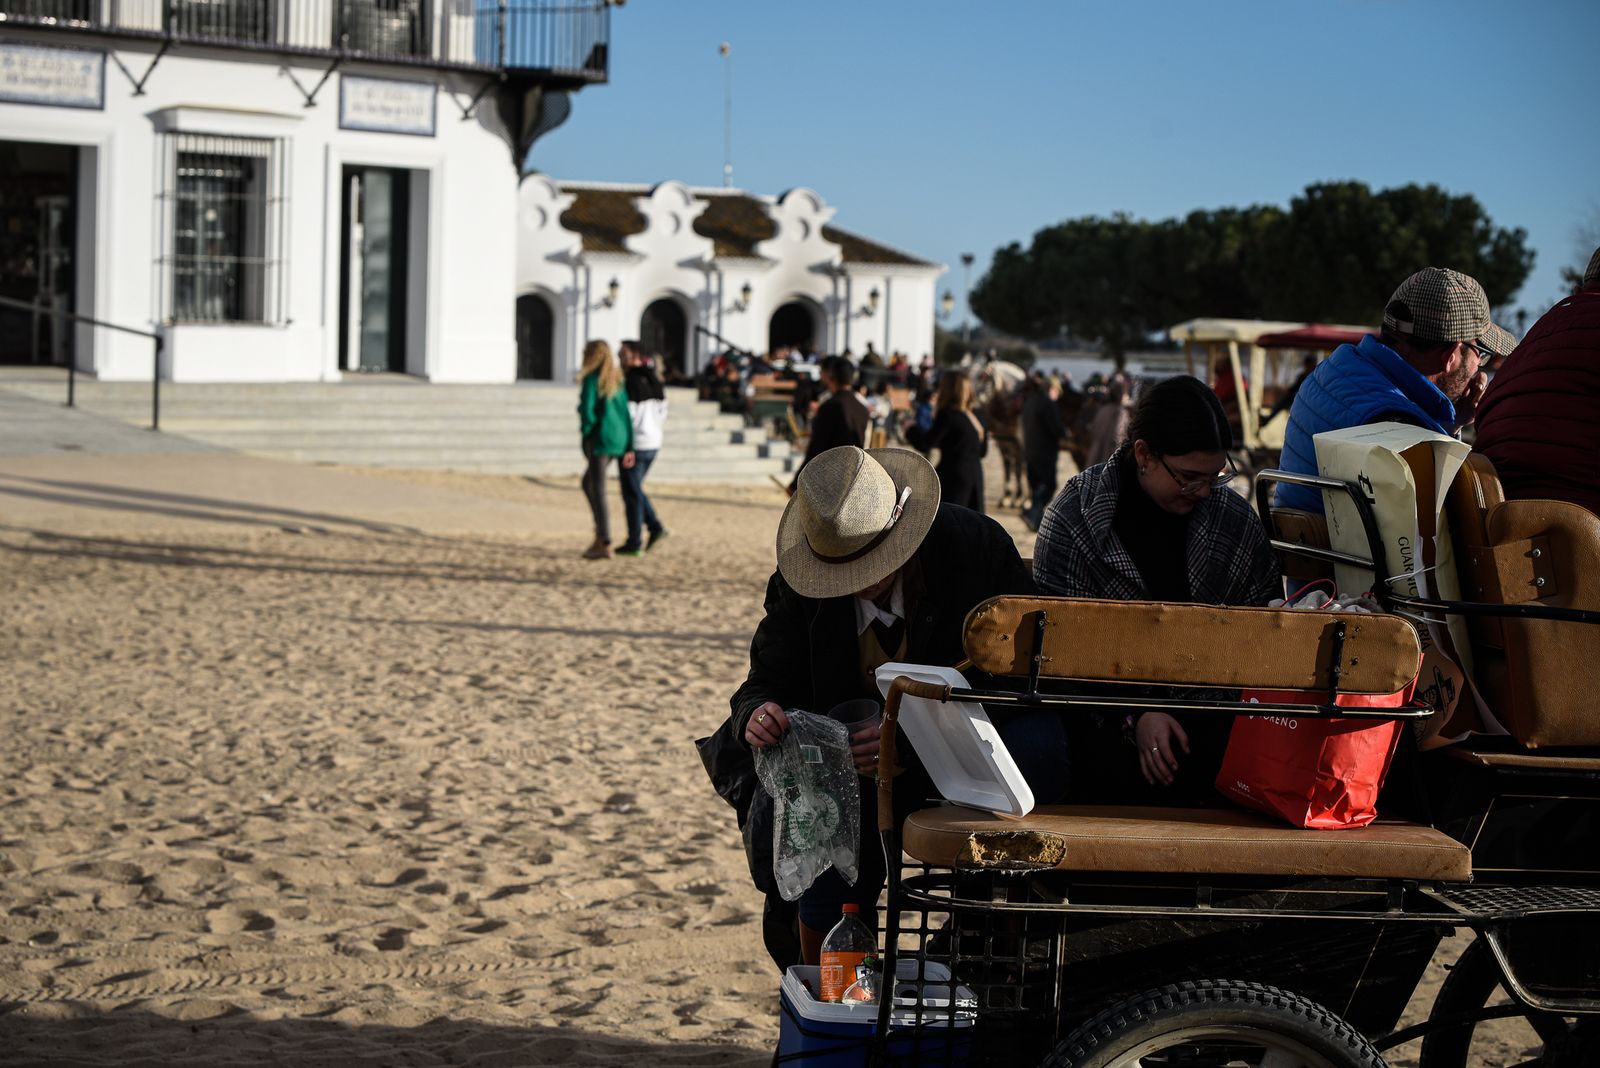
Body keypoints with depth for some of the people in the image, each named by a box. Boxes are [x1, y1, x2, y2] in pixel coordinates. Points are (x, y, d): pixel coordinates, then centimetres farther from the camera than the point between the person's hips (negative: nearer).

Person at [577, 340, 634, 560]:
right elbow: (626, 412, 11)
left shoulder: (591, 379, -9)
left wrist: (586, 430, 2)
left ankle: (605, 544, -4)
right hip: (619, 439, 8)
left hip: (600, 438, -8)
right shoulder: (617, 380, 12)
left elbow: (587, 409, -17)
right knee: (588, 483, 21)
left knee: (598, 490, -2)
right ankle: (600, 534, 17)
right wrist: (629, 447, 13)